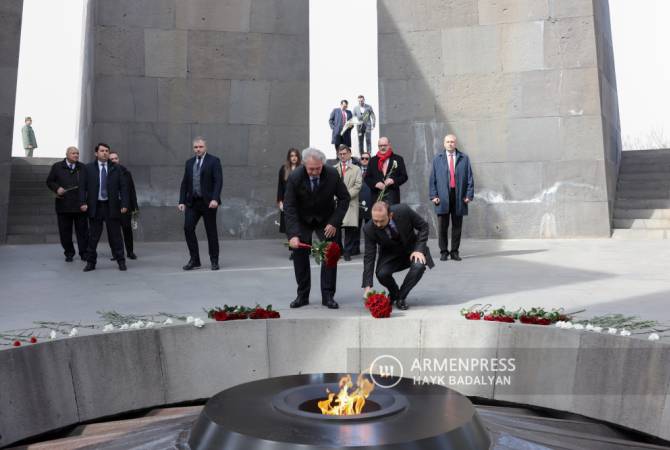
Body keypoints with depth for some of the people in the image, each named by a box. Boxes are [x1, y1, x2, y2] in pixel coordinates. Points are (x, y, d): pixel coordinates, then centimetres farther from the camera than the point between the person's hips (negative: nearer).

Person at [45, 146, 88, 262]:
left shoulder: (82, 168, 9)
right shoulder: (57, 167, 6)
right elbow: (49, 181, 10)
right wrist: (57, 188, -10)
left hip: (79, 205, 0)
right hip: (63, 205, 0)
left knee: (82, 230, 1)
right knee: (65, 231, 6)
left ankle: (84, 253, 9)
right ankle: (69, 253, 17)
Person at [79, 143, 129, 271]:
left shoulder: (116, 169, 6)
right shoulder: (88, 168, 6)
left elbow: (123, 187, 3)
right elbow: (82, 187, 3)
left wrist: (124, 204, -6)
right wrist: (83, 202, -8)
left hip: (112, 206, 0)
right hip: (95, 206, 0)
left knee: (115, 235, 3)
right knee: (93, 236, 6)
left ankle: (121, 261, 11)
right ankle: (91, 262, 15)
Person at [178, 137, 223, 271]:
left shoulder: (214, 161, -3)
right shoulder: (189, 162, 13)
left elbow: (218, 181, -11)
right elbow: (184, 183, 12)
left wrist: (215, 199, -22)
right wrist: (182, 201, 4)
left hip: (208, 202, -4)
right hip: (192, 202, 4)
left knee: (211, 231, 2)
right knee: (188, 228, -6)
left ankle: (214, 261, 14)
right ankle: (194, 260, 5)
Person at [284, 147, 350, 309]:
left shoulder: (332, 174, -23)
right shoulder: (294, 177, -25)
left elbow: (344, 198, -10)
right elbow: (289, 207, -23)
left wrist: (334, 223, -18)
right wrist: (293, 234, -33)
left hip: (326, 219, 0)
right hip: (302, 220, 0)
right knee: (299, 254, -4)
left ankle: (328, 296, 3)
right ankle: (302, 295, 9)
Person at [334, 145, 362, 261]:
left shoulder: (356, 169, 12)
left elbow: (357, 185, 1)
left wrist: (346, 195, -11)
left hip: (351, 202, -1)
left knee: (350, 227, -6)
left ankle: (347, 252, 3)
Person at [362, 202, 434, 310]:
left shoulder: (403, 210, -27)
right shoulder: (369, 229, -24)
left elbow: (423, 226, -12)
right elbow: (369, 257, -21)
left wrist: (419, 250, -22)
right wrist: (367, 287, -27)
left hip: (412, 247, 0)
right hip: (390, 253, 1)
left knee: (419, 266, -31)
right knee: (381, 274, -27)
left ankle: (401, 297, -7)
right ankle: (394, 293, 9)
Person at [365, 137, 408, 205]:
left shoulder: (398, 159, 8)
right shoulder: (373, 160, 14)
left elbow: (404, 176, 4)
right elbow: (367, 178, 11)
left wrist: (393, 180, -14)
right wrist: (375, 184, -8)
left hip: (392, 197, -1)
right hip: (376, 197, 2)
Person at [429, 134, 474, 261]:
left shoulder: (464, 158, 9)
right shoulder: (437, 159, 9)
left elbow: (469, 178, 6)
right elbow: (432, 178, 6)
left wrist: (469, 195, -3)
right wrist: (433, 195, -3)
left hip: (459, 197, 1)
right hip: (442, 198, 0)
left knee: (457, 227, 5)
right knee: (442, 227, 2)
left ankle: (455, 252, 14)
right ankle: (444, 252, 11)